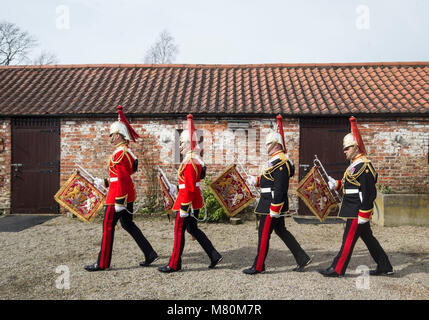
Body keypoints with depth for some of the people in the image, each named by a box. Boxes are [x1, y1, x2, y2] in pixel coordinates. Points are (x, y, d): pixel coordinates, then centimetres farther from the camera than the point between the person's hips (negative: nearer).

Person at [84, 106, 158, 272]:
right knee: (127, 223, 17)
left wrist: (119, 202, -21)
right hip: (129, 194, 10)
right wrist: (105, 182, 25)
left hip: (119, 195, -10)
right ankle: (150, 253, 18)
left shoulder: (119, 153, -18)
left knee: (108, 226, 1)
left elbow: (122, 179, -22)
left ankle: (102, 263, 12)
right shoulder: (128, 151, 13)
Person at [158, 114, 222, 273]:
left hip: (187, 200, -10)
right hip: (195, 200, 10)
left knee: (179, 231, 1)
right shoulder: (196, 159, 12)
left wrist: (184, 207, -20)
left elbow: (189, 188, -23)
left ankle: (174, 264, 13)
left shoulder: (188, 162, -19)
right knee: (193, 229, 17)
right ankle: (214, 256, 19)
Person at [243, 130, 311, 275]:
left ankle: (258, 266, 10)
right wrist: (256, 180, 11)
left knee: (264, 233, -2)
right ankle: (302, 259, 23)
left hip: (273, 203, -11)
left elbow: (280, 187, -24)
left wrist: (274, 208, -24)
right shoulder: (276, 160, 15)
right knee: (281, 231, 17)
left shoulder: (280, 162, -18)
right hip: (275, 204, 11)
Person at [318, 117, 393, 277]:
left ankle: (337, 269, 6)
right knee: (368, 237, 17)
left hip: (358, 210, -10)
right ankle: (385, 266, 28)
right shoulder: (356, 164, 14)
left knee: (349, 238, -2)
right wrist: (337, 184, 10)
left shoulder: (364, 166, -18)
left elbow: (369, 193, -21)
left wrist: (363, 214, -22)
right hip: (354, 209, 10)